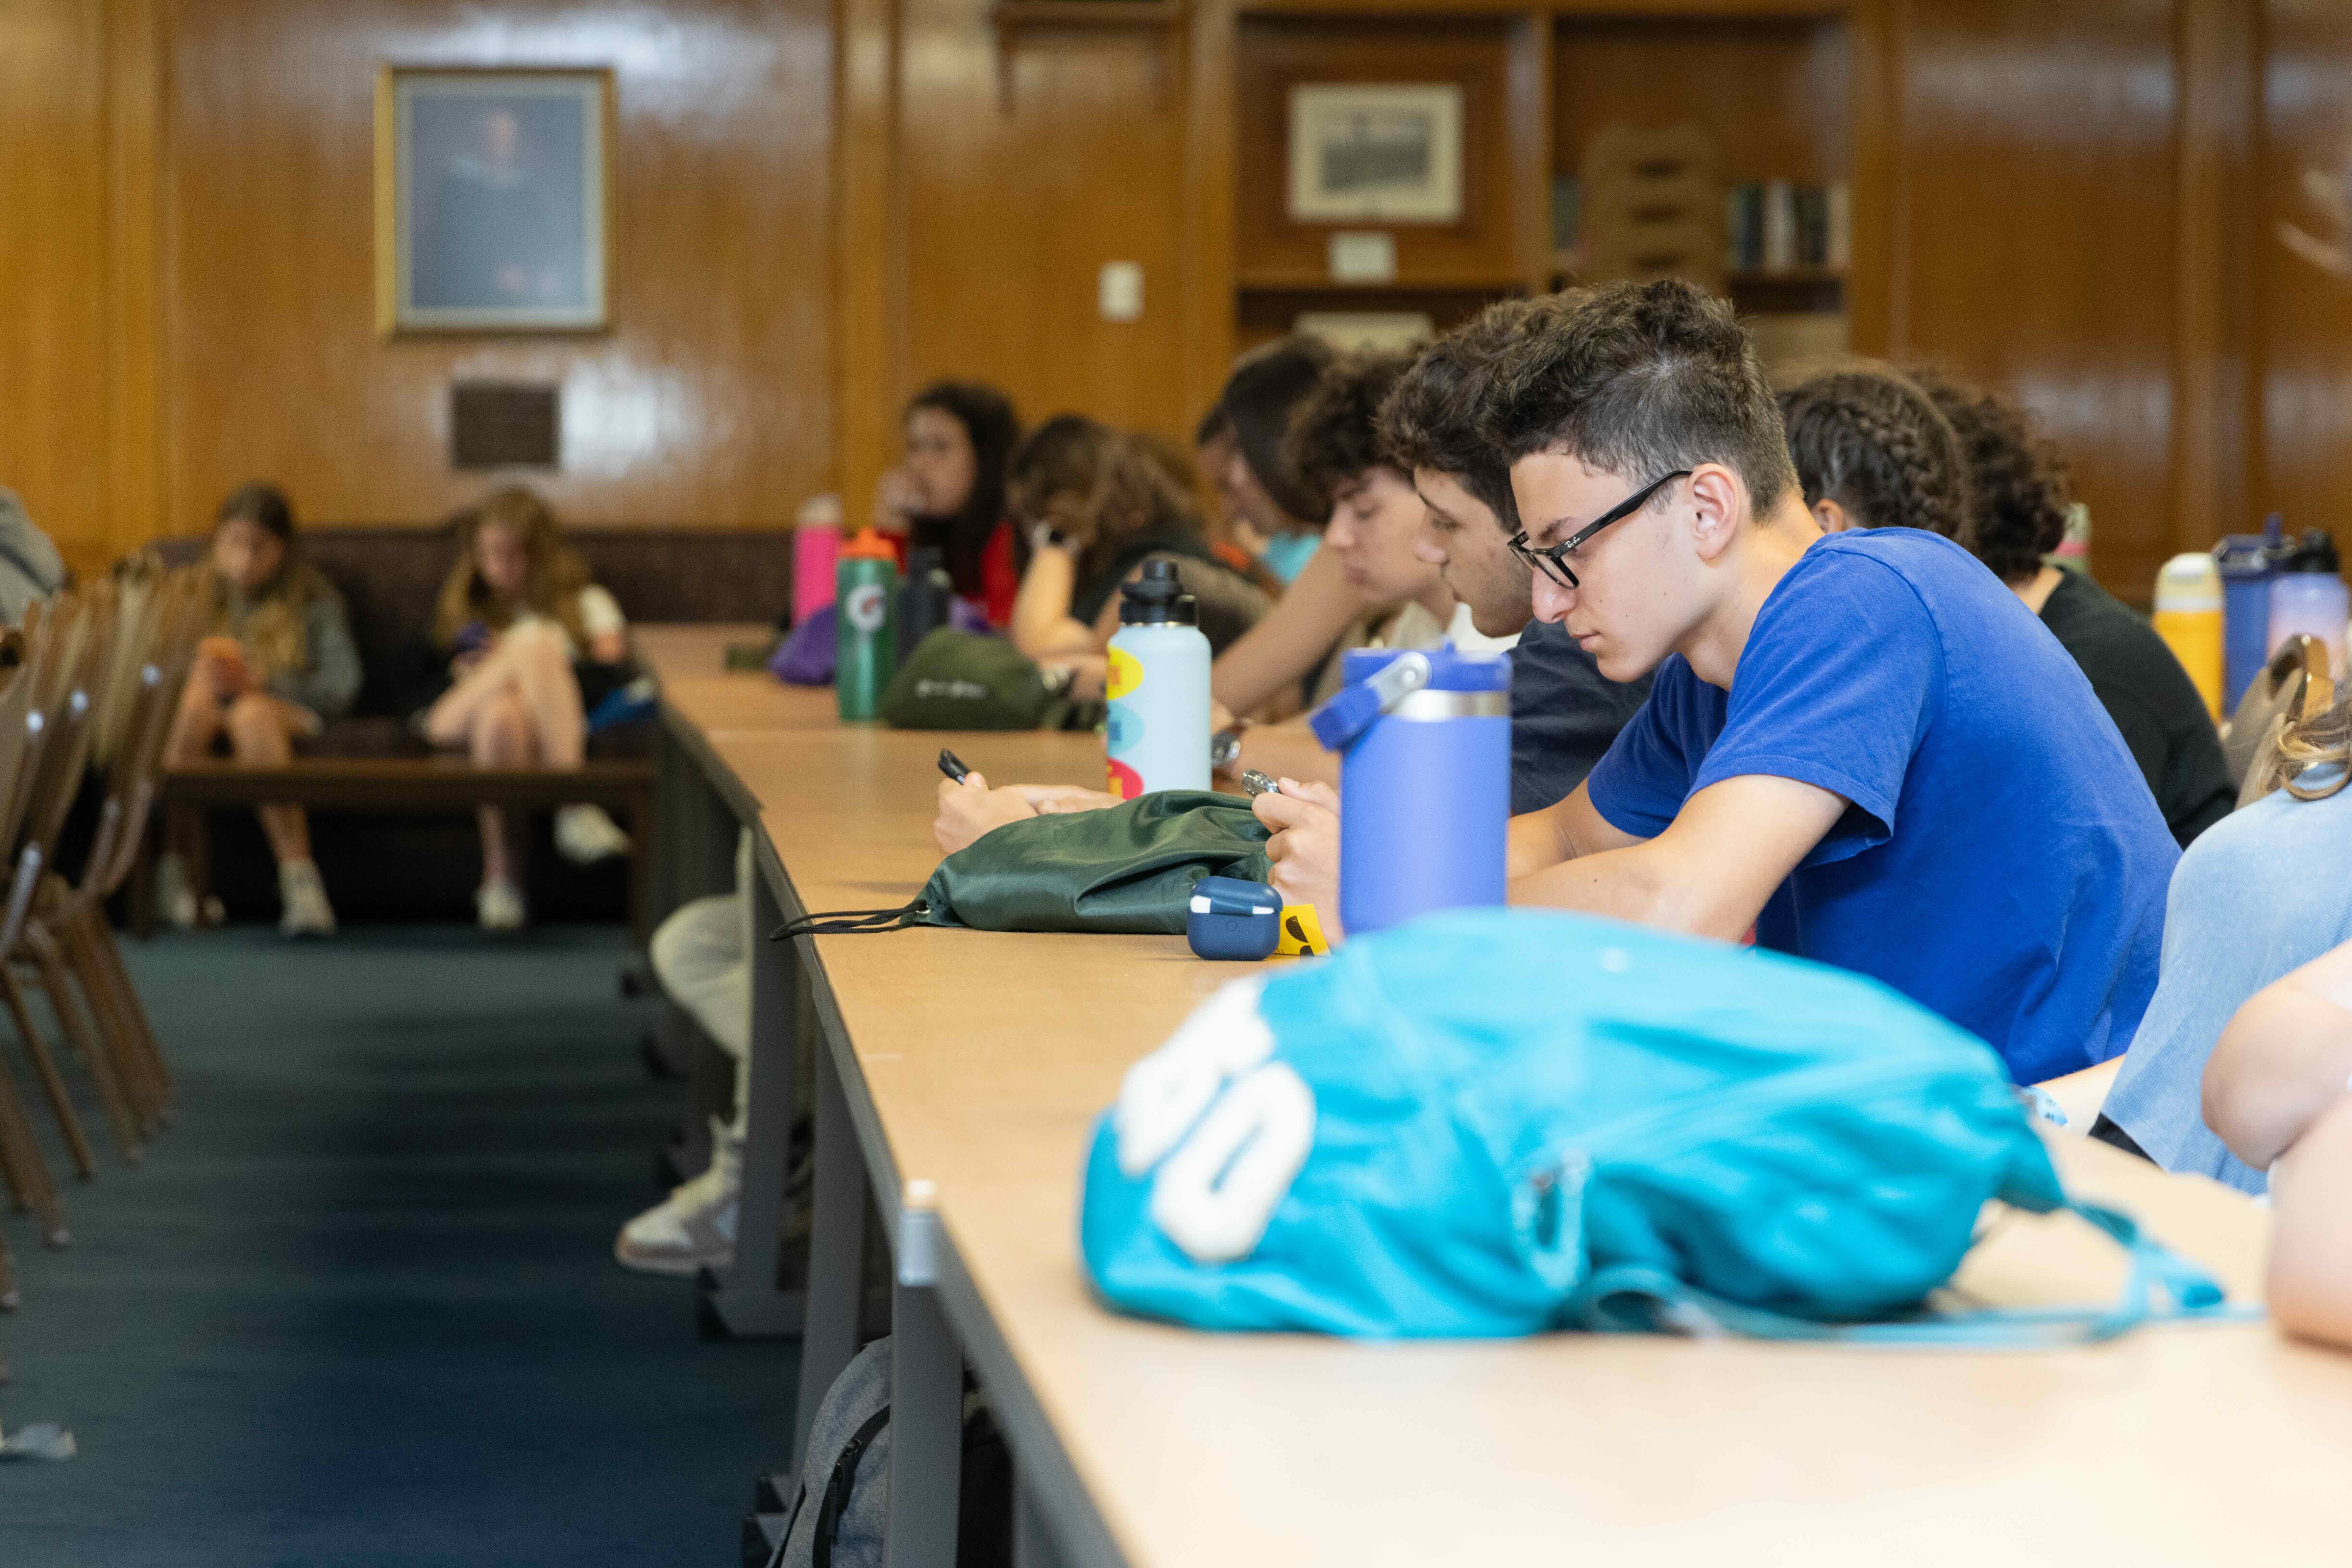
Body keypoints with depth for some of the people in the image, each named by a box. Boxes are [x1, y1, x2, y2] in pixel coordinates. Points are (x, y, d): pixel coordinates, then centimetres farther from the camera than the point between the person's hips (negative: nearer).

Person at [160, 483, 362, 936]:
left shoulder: (315, 603, 13)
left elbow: (341, 686, -2)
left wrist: (259, 683, -16)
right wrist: (198, 673, -14)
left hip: (287, 713, -2)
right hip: (207, 713, 2)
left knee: (251, 713, -39)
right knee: (197, 699, -35)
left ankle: (298, 877, -47)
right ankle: (173, 865, -36)